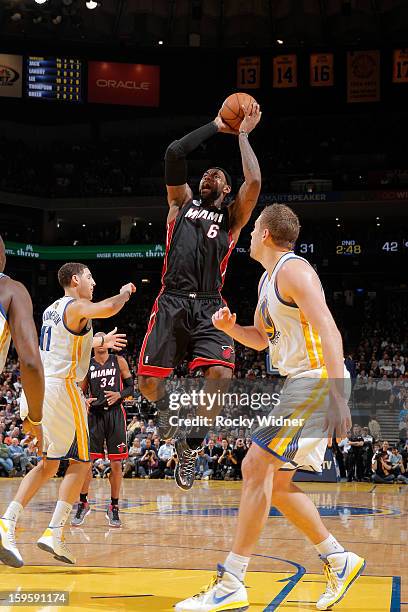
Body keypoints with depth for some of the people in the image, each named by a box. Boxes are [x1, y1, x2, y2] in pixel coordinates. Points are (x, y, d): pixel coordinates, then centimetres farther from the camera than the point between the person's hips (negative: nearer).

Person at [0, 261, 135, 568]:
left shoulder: (51, 310, 21)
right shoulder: (76, 306, -6)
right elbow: (108, 308, -26)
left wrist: (99, 342, 45)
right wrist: (126, 292, -7)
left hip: (35, 389, 8)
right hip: (61, 387, -8)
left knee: (49, 464, 15)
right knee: (80, 462, 2)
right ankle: (54, 533, -7)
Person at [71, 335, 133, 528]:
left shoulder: (119, 361, 5)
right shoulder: (87, 365, 8)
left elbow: (131, 387, 7)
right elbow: (81, 392, 13)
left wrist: (119, 395, -13)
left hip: (115, 414, -1)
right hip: (94, 414, 1)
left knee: (116, 463, -1)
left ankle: (114, 507, 10)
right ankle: (83, 504, 10)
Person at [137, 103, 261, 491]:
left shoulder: (232, 217, 17)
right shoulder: (182, 203, 20)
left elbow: (254, 181, -2)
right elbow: (174, 153, 7)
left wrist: (242, 134, 9)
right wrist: (216, 126, 13)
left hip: (209, 307, -1)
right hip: (171, 302, 1)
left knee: (220, 376, -23)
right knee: (148, 382, -10)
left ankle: (188, 440, 2)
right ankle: (168, 406, 27)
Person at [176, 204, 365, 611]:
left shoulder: (294, 270, -13)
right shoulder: (267, 279, 18)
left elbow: (329, 332, -23)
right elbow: (260, 339, 30)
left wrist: (338, 396, -30)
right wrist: (230, 327, 8)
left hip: (317, 380, -10)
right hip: (298, 383, 10)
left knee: (256, 468, -17)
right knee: (275, 483, 13)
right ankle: (339, 561, 24)